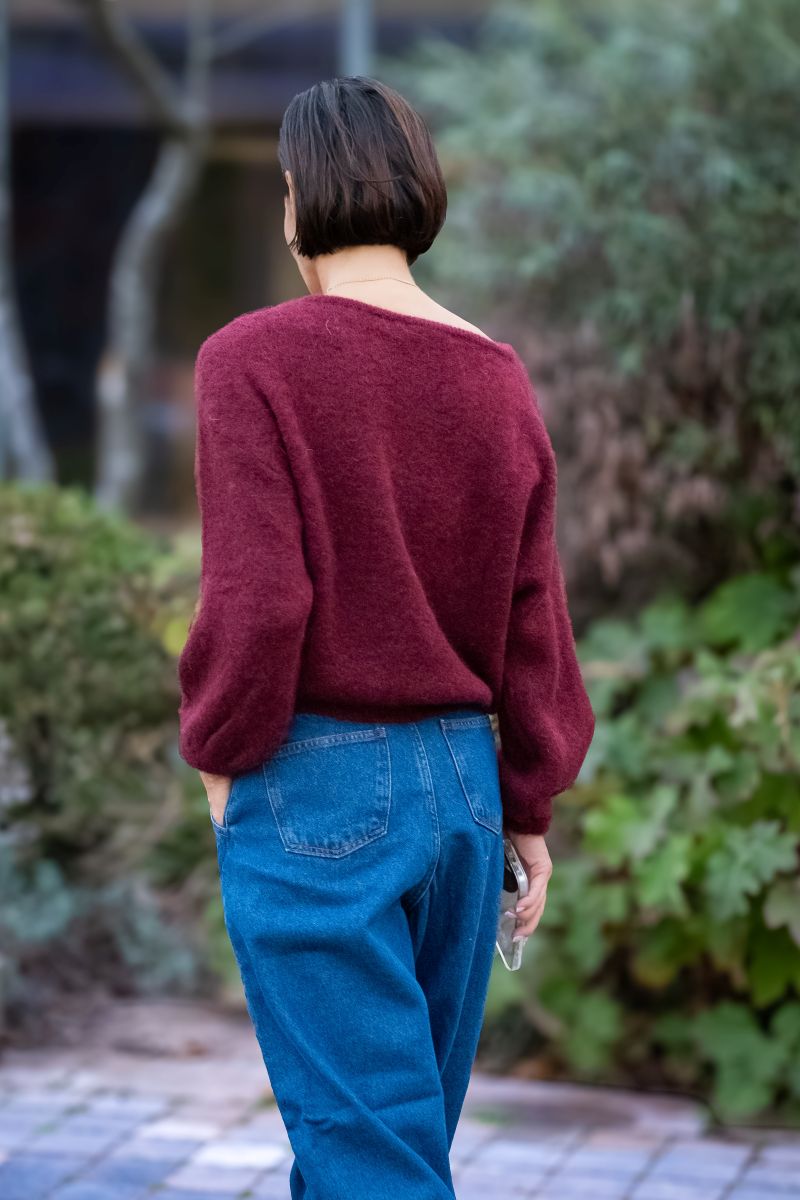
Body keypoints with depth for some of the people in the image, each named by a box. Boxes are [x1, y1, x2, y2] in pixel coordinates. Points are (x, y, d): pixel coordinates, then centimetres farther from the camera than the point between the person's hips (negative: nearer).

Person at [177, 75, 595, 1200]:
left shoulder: (255, 358, -11)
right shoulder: (500, 378, 4)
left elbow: (256, 599, -16)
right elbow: (535, 617, 5)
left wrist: (220, 752, 0)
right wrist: (530, 806, 12)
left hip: (316, 790, -6)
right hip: (460, 778, 6)